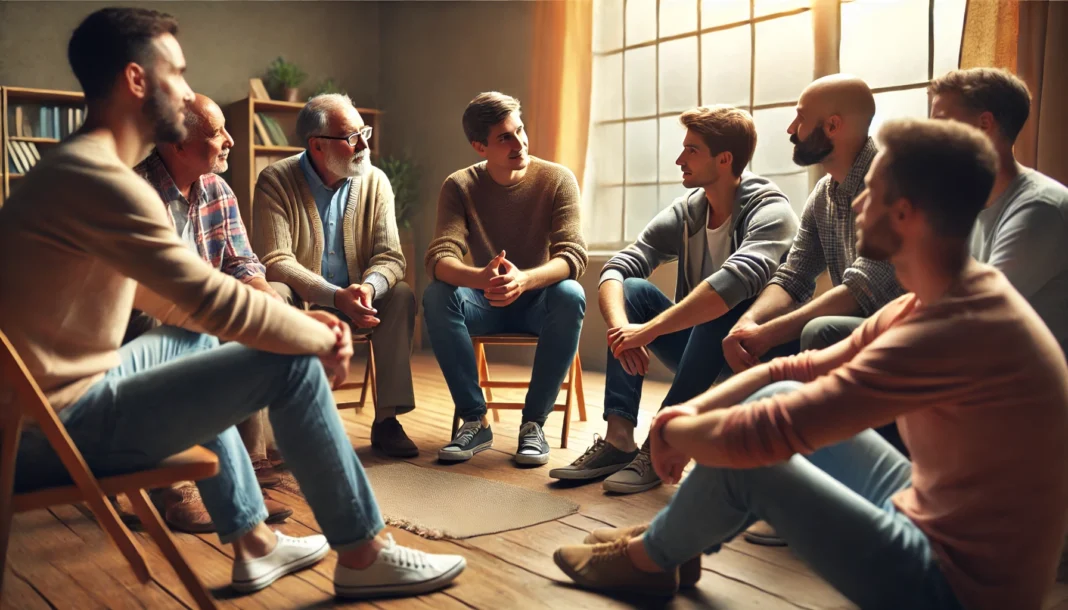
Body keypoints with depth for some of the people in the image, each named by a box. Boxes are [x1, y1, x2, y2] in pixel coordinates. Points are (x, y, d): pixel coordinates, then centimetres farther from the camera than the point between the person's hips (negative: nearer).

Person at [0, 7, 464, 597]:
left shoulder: (72, 166, 12)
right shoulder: (100, 178, -21)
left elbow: (163, 295, 14)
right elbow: (217, 300, -23)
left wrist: (298, 321, 6)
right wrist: (324, 337, -5)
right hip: (59, 429, -10)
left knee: (198, 341, 26)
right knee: (294, 365, -11)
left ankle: (253, 542, 26)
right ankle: (362, 554, 6)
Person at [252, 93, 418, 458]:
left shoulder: (375, 182, -1)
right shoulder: (275, 181, -11)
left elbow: (389, 256, -6)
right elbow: (274, 261, -19)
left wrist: (369, 287, -31)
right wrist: (335, 296, -33)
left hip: (356, 301, 3)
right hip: (300, 303, -3)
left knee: (402, 295, -23)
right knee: (272, 295, -33)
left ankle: (387, 419, -18)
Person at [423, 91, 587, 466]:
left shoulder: (557, 179, -10)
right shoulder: (460, 186, -8)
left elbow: (573, 256, -21)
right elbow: (439, 258, -21)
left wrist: (524, 279, -43)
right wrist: (481, 278, -45)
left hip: (541, 302, -1)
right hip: (486, 305, 1)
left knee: (570, 295, -34)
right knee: (437, 297, -29)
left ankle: (534, 422, -21)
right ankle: (475, 422, -19)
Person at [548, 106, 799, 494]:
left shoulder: (770, 211, -17)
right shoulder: (685, 214, 0)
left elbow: (736, 281, -36)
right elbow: (617, 268, -9)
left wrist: (649, 330, -36)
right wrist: (620, 327, -29)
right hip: (701, 357, 6)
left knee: (722, 308, -33)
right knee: (634, 290, -12)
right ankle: (619, 439, -21)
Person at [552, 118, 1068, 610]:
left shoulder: (955, 330, -31)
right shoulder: (944, 299, 2)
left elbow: (761, 435, -31)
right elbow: (803, 370, 6)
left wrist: (672, 431, -11)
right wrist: (692, 409, -6)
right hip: (934, 519, 9)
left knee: (744, 456, -13)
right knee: (780, 397, 4)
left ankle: (649, 559, 16)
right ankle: (670, 538, 19)